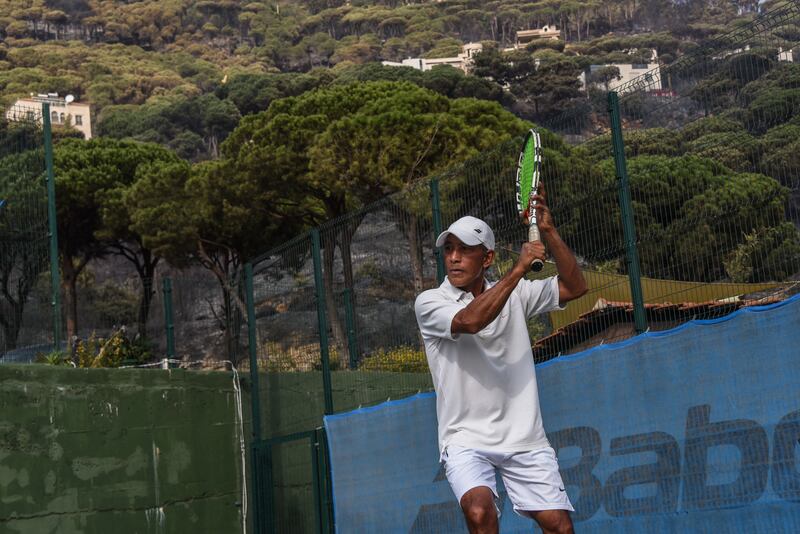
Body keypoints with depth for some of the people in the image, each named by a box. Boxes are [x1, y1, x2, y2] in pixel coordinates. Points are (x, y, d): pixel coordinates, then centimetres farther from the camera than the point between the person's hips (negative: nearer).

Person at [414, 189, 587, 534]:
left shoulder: (514, 295, 10)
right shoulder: (430, 302, -2)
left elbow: (573, 287, 1)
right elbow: (469, 321, -22)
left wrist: (547, 230, -9)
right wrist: (519, 268, -19)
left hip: (524, 439, 3)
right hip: (466, 438, -3)